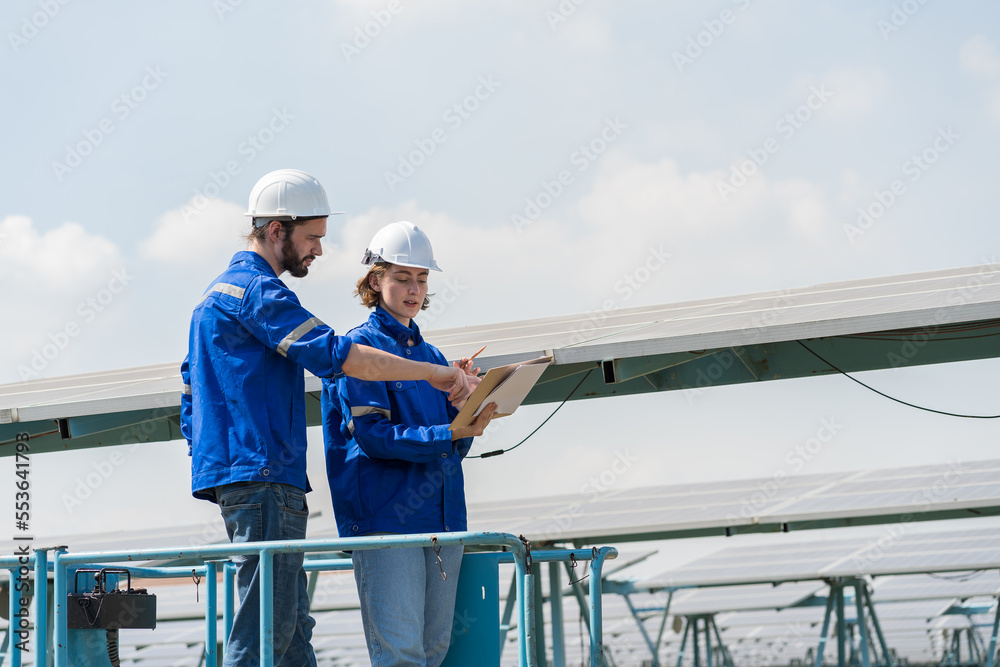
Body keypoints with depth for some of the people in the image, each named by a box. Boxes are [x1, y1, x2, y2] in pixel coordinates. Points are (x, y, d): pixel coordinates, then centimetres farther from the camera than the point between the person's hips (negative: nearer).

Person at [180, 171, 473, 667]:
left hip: (235, 476, 10)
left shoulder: (217, 293, 25)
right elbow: (333, 355, -19)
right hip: (262, 477, -10)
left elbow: (190, 399, 27)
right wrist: (434, 373, -14)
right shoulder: (258, 290, -8)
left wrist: (207, 461, 25)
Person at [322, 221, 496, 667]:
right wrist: (449, 432, -19)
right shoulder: (361, 346, -1)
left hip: (443, 521, 7)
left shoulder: (432, 357, 20)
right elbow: (372, 435, -12)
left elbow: (456, 449, 16)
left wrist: (464, 401, -2)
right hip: (385, 518, -7)